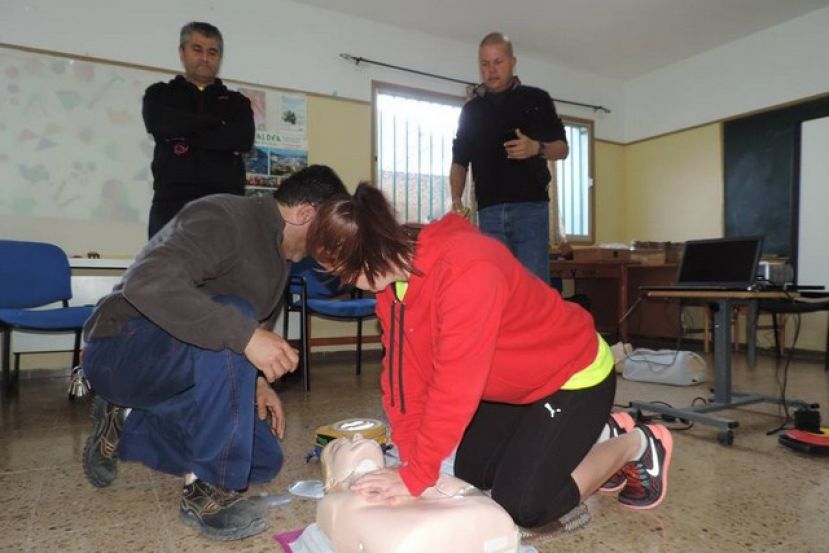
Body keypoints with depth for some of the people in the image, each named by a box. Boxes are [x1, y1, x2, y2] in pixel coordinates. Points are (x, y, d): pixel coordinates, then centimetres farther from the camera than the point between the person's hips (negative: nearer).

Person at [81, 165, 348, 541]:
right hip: (120, 351, -9)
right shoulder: (222, 218, -22)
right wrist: (244, 334, -43)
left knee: (264, 462, 3)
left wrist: (255, 380, 0)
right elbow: (148, 282, -39)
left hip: (189, 365, 9)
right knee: (228, 334, -36)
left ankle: (126, 425, 16)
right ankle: (207, 490, -22)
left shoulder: (280, 252, 7)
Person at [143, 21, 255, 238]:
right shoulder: (160, 94, 19)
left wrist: (186, 137, -2)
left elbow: (243, 139, -2)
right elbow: (159, 124, -5)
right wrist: (218, 122, 0)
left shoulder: (236, 102, 20)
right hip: (172, 204, 0)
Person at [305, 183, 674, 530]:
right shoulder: (392, 278, -10)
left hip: (574, 374, -8)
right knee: (469, 472, 13)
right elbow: (405, 372, -9)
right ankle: (600, 433, 24)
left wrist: (416, 476, -29)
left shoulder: (466, 271, -38)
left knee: (521, 503, -12)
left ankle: (638, 445, 10)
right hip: (515, 383, 9)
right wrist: (410, 461, -14)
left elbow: (455, 387, -37)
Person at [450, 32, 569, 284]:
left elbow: (562, 148, 9)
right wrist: (456, 200, -1)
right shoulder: (471, 109, 17)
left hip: (530, 206, -2)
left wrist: (536, 148, -14)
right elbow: (459, 161, 16)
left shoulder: (536, 99, 10)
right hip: (488, 211, 3)